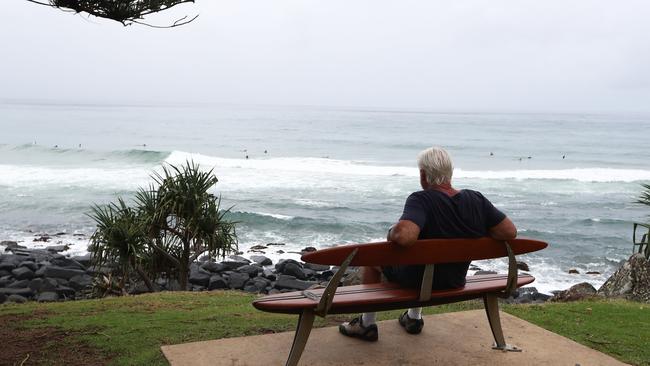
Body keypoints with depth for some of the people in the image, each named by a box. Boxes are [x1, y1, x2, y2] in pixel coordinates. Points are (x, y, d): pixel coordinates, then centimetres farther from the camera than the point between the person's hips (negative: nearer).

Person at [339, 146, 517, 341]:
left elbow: (404, 236, -45)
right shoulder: (477, 200, -13)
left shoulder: (420, 200, -28)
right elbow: (510, 232, -12)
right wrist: (477, 233, 1)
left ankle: (367, 324, 27)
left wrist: (391, 233, -22)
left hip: (416, 279, -5)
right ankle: (414, 317, 44)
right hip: (456, 282, 5)